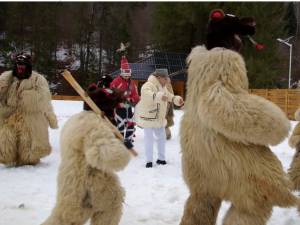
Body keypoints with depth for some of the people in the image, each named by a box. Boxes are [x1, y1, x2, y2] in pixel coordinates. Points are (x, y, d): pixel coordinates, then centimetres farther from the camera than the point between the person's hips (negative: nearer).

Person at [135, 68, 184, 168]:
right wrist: (159, 96, -57)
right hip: (148, 117, -9)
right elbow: (146, 94, -43)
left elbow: (169, 96, 21)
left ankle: (161, 158, 26)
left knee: (162, 137, 13)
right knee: (149, 139, -6)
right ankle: (149, 161, 5)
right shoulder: (148, 85, -21)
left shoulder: (162, 87, 9)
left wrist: (177, 99, 1)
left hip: (159, 118, 9)